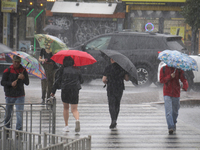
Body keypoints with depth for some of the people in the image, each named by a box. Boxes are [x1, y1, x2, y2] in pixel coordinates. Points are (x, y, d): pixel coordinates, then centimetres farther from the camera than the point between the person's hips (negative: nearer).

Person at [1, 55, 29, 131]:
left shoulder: (23, 70, 4)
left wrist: (23, 78, -21)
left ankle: (19, 129, -3)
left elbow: (27, 83, 1)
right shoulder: (8, 71, -2)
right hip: (10, 95, 0)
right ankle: (7, 128, 26)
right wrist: (11, 83, -21)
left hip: (20, 95, 0)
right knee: (8, 113, 8)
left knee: (20, 113, -8)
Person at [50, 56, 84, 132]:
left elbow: (57, 81, 0)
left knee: (65, 108, 19)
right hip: (75, 91, 1)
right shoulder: (77, 70, 6)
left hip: (65, 91, -1)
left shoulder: (62, 70, 1)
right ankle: (77, 120, -31)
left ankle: (66, 126, 16)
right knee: (74, 109, 2)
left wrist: (53, 92, 8)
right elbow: (81, 81, 17)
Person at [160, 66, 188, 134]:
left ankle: (174, 123, 39)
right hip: (167, 94, -2)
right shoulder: (163, 69, 0)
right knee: (168, 111, -14)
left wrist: (185, 86, -30)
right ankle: (170, 127, -20)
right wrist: (170, 77, -21)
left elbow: (184, 80, -8)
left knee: (175, 111, 14)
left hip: (176, 94, 2)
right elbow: (161, 80, -6)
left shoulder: (178, 70, 0)